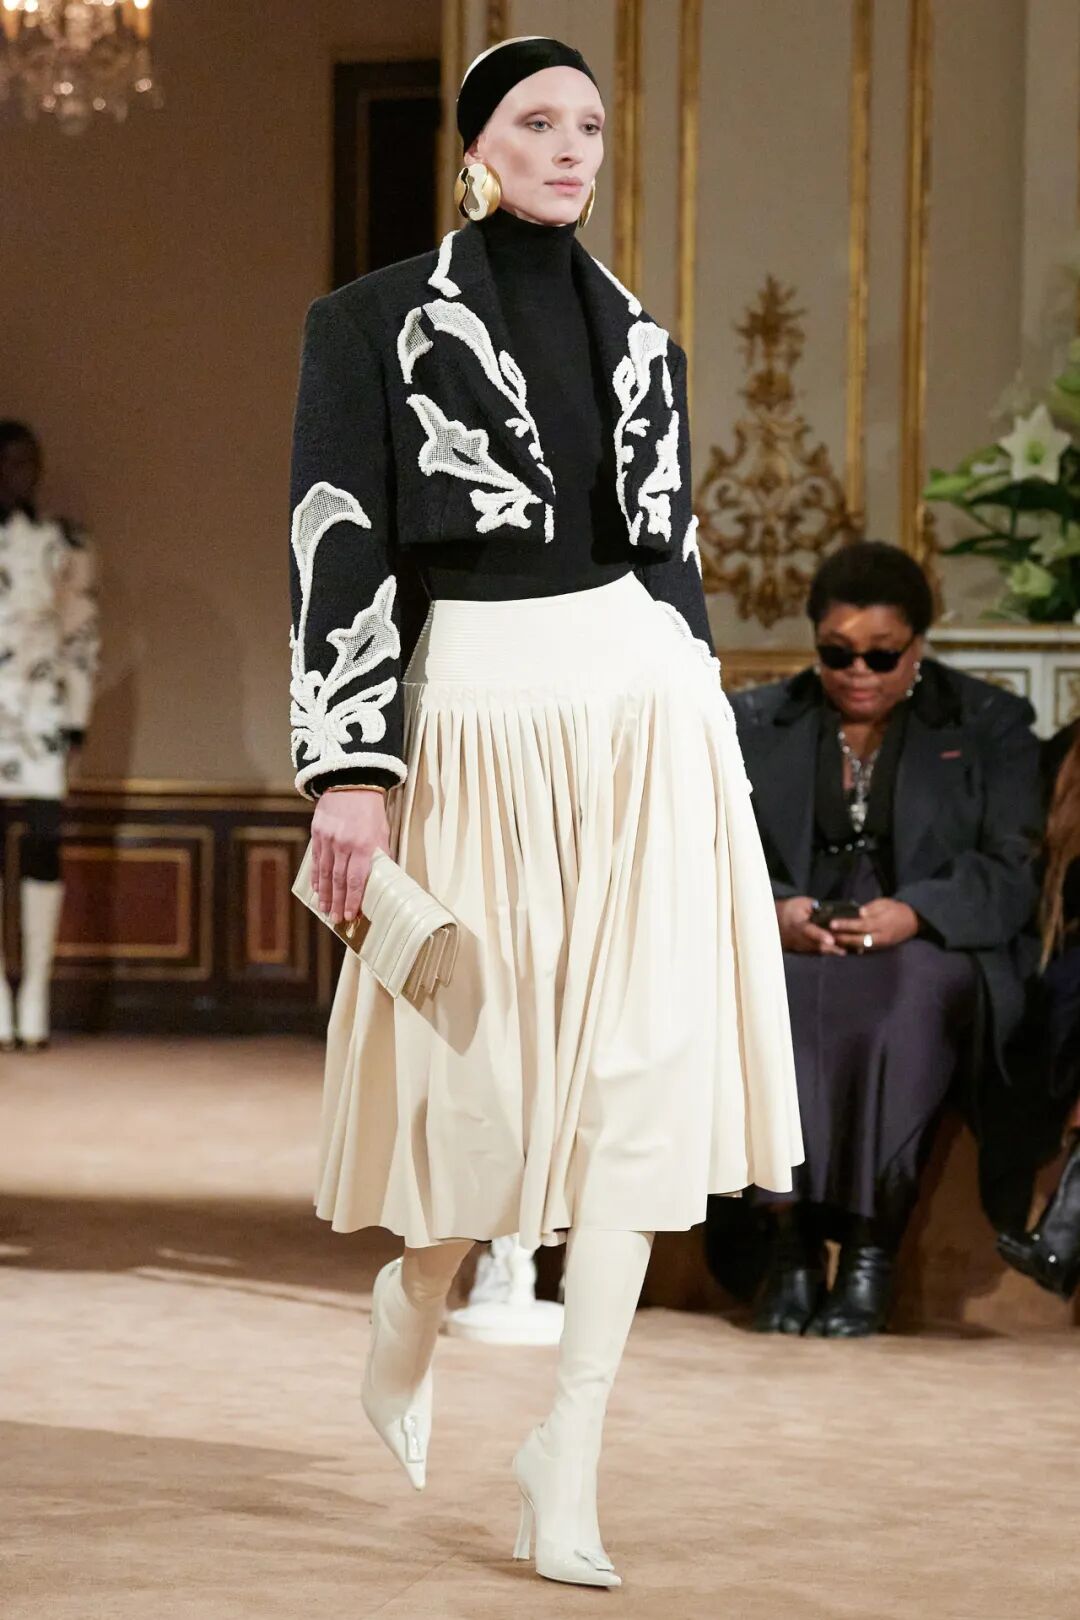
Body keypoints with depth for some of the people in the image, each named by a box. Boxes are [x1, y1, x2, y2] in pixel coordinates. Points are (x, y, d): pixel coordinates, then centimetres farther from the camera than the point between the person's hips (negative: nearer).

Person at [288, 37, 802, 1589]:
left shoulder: (637, 337, 15)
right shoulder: (376, 322, 1)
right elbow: (337, 544, -6)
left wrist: (711, 752, 18)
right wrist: (350, 769, -14)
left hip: (647, 718, 4)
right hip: (478, 721, -3)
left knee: (638, 1074, -7)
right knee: (482, 1082, 1)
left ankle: (567, 1462, -3)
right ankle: (405, 1335, 34)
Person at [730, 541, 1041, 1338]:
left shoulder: (991, 725, 11)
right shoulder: (755, 724, 17)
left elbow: (1013, 873, -1)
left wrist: (913, 914, -20)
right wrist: (771, 912, -18)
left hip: (933, 952, -1)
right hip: (791, 946, 2)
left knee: (907, 990, -38)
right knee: (773, 989, -36)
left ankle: (873, 1248, -37)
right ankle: (792, 1238, -35)